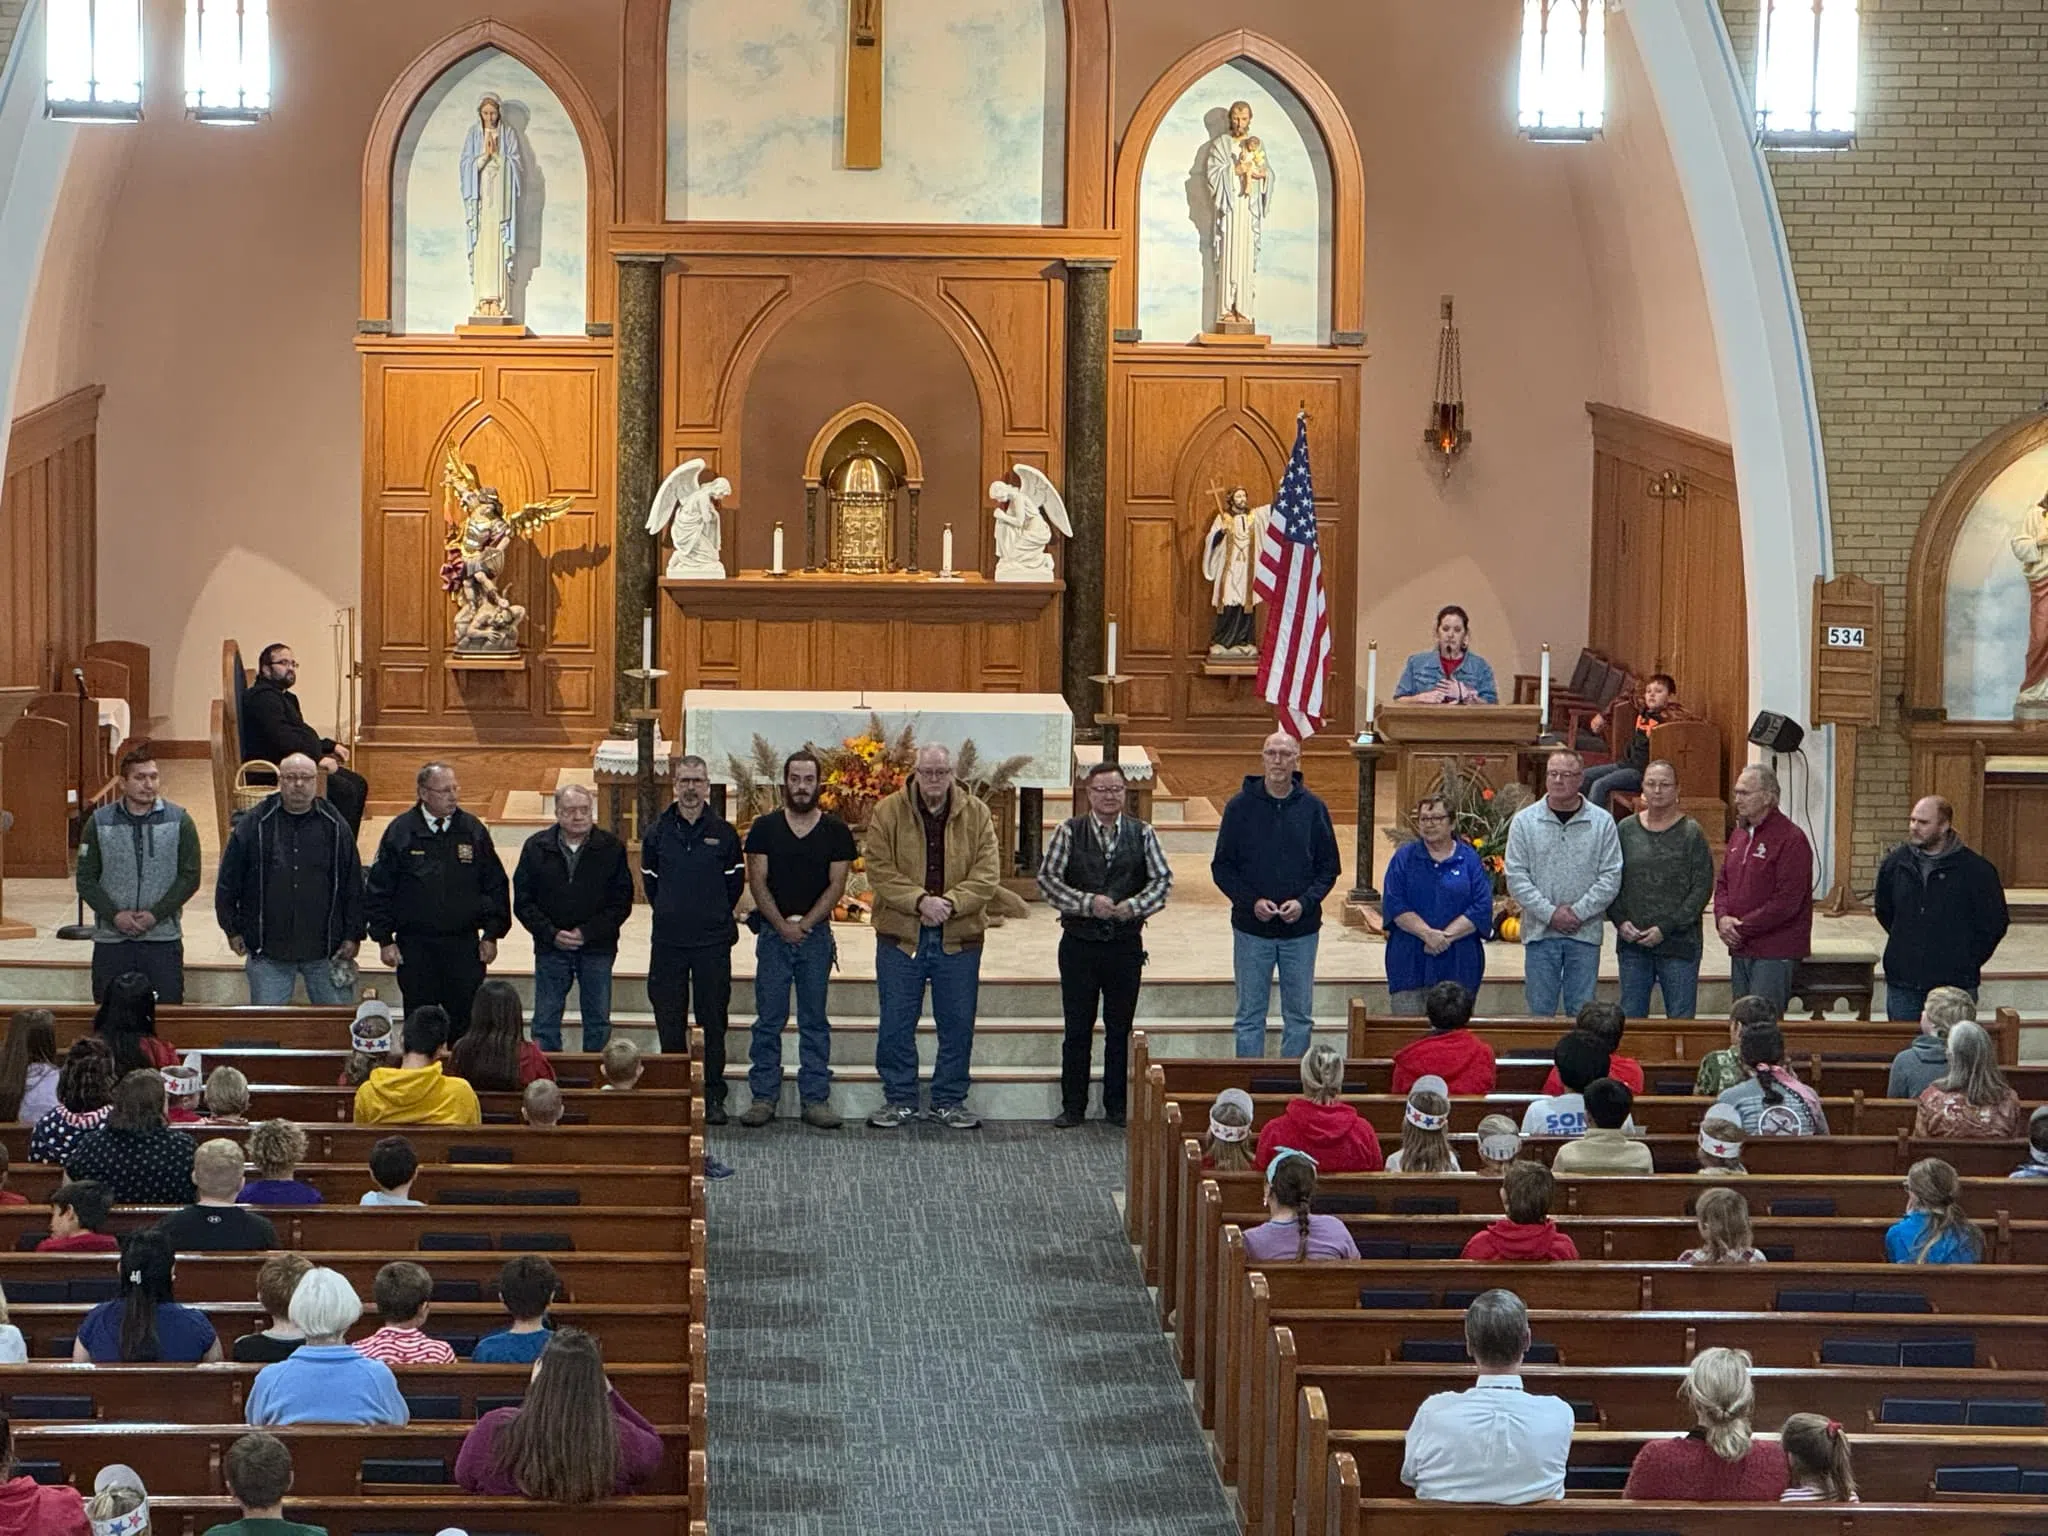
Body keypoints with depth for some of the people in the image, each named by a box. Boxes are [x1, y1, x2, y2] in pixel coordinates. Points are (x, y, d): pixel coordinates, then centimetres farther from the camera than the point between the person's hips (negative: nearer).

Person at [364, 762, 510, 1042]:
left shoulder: (474, 831, 4)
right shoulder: (400, 831, -1)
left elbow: (496, 886, 10)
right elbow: (378, 890, 2)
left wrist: (491, 934, 4)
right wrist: (384, 939, -2)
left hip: (464, 945, 1)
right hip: (415, 947, -1)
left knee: (465, 1027, 2)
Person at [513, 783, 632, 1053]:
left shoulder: (611, 847, -1)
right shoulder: (536, 847, 2)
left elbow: (622, 902, -2)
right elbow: (523, 902, 3)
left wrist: (587, 933, -13)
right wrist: (551, 933, -12)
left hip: (597, 949, -1)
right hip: (550, 949, 1)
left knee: (598, 1023, 4)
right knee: (545, 1023, 2)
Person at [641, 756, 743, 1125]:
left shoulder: (723, 833, 1)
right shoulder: (657, 832, 4)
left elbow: (735, 883, 10)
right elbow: (650, 881, 14)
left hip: (713, 942, -1)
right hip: (668, 942, 1)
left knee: (713, 1023, 2)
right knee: (669, 1022, 3)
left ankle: (714, 1097, 7)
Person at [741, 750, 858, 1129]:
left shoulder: (834, 831, 5)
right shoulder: (765, 827, 5)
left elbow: (837, 884, 0)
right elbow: (757, 881, 0)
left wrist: (805, 923, -9)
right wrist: (782, 925, -10)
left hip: (816, 934, 0)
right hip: (773, 932, 0)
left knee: (815, 1020, 3)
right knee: (769, 1019, 1)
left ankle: (816, 1099, 5)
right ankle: (764, 1096, 5)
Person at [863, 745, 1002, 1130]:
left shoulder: (975, 814, 2)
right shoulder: (888, 812, -1)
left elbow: (988, 874, -4)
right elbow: (879, 871, -8)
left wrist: (950, 903, -19)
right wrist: (920, 900, -20)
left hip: (959, 936, 1)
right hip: (901, 935, -1)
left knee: (957, 1024, 6)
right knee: (896, 1022, 4)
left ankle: (950, 1100, 17)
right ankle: (899, 1099, 15)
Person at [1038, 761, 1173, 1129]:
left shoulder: (1142, 834, 4)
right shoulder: (1069, 832, 0)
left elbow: (1163, 879, 2)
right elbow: (1047, 878, -5)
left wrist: (1134, 906, -15)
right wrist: (1089, 904, -16)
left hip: (1126, 943, 1)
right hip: (1079, 943, -1)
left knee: (1121, 1029, 7)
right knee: (1077, 1029, 3)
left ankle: (1118, 1106, 16)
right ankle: (1073, 1107, 11)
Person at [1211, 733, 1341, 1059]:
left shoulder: (1313, 808, 1)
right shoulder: (1241, 806, -2)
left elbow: (1328, 867, 5)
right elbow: (1222, 867, 0)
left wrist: (1305, 902, -12)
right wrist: (1251, 901, -14)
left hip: (1301, 929, 1)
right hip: (1252, 929, -1)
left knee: (1299, 1017, 8)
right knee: (1250, 1017, 5)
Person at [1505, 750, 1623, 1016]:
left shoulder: (1602, 822, 1)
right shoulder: (1524, 822, 1)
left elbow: (1611, 877, -2)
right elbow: (1516, 877, -3)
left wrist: (1578, 912, -12)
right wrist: (1550, 913, -12)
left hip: (1585, 934, 0)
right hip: (1540, 932, 0)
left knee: (1581, 1011, 4)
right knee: (1540, 1010, 4)